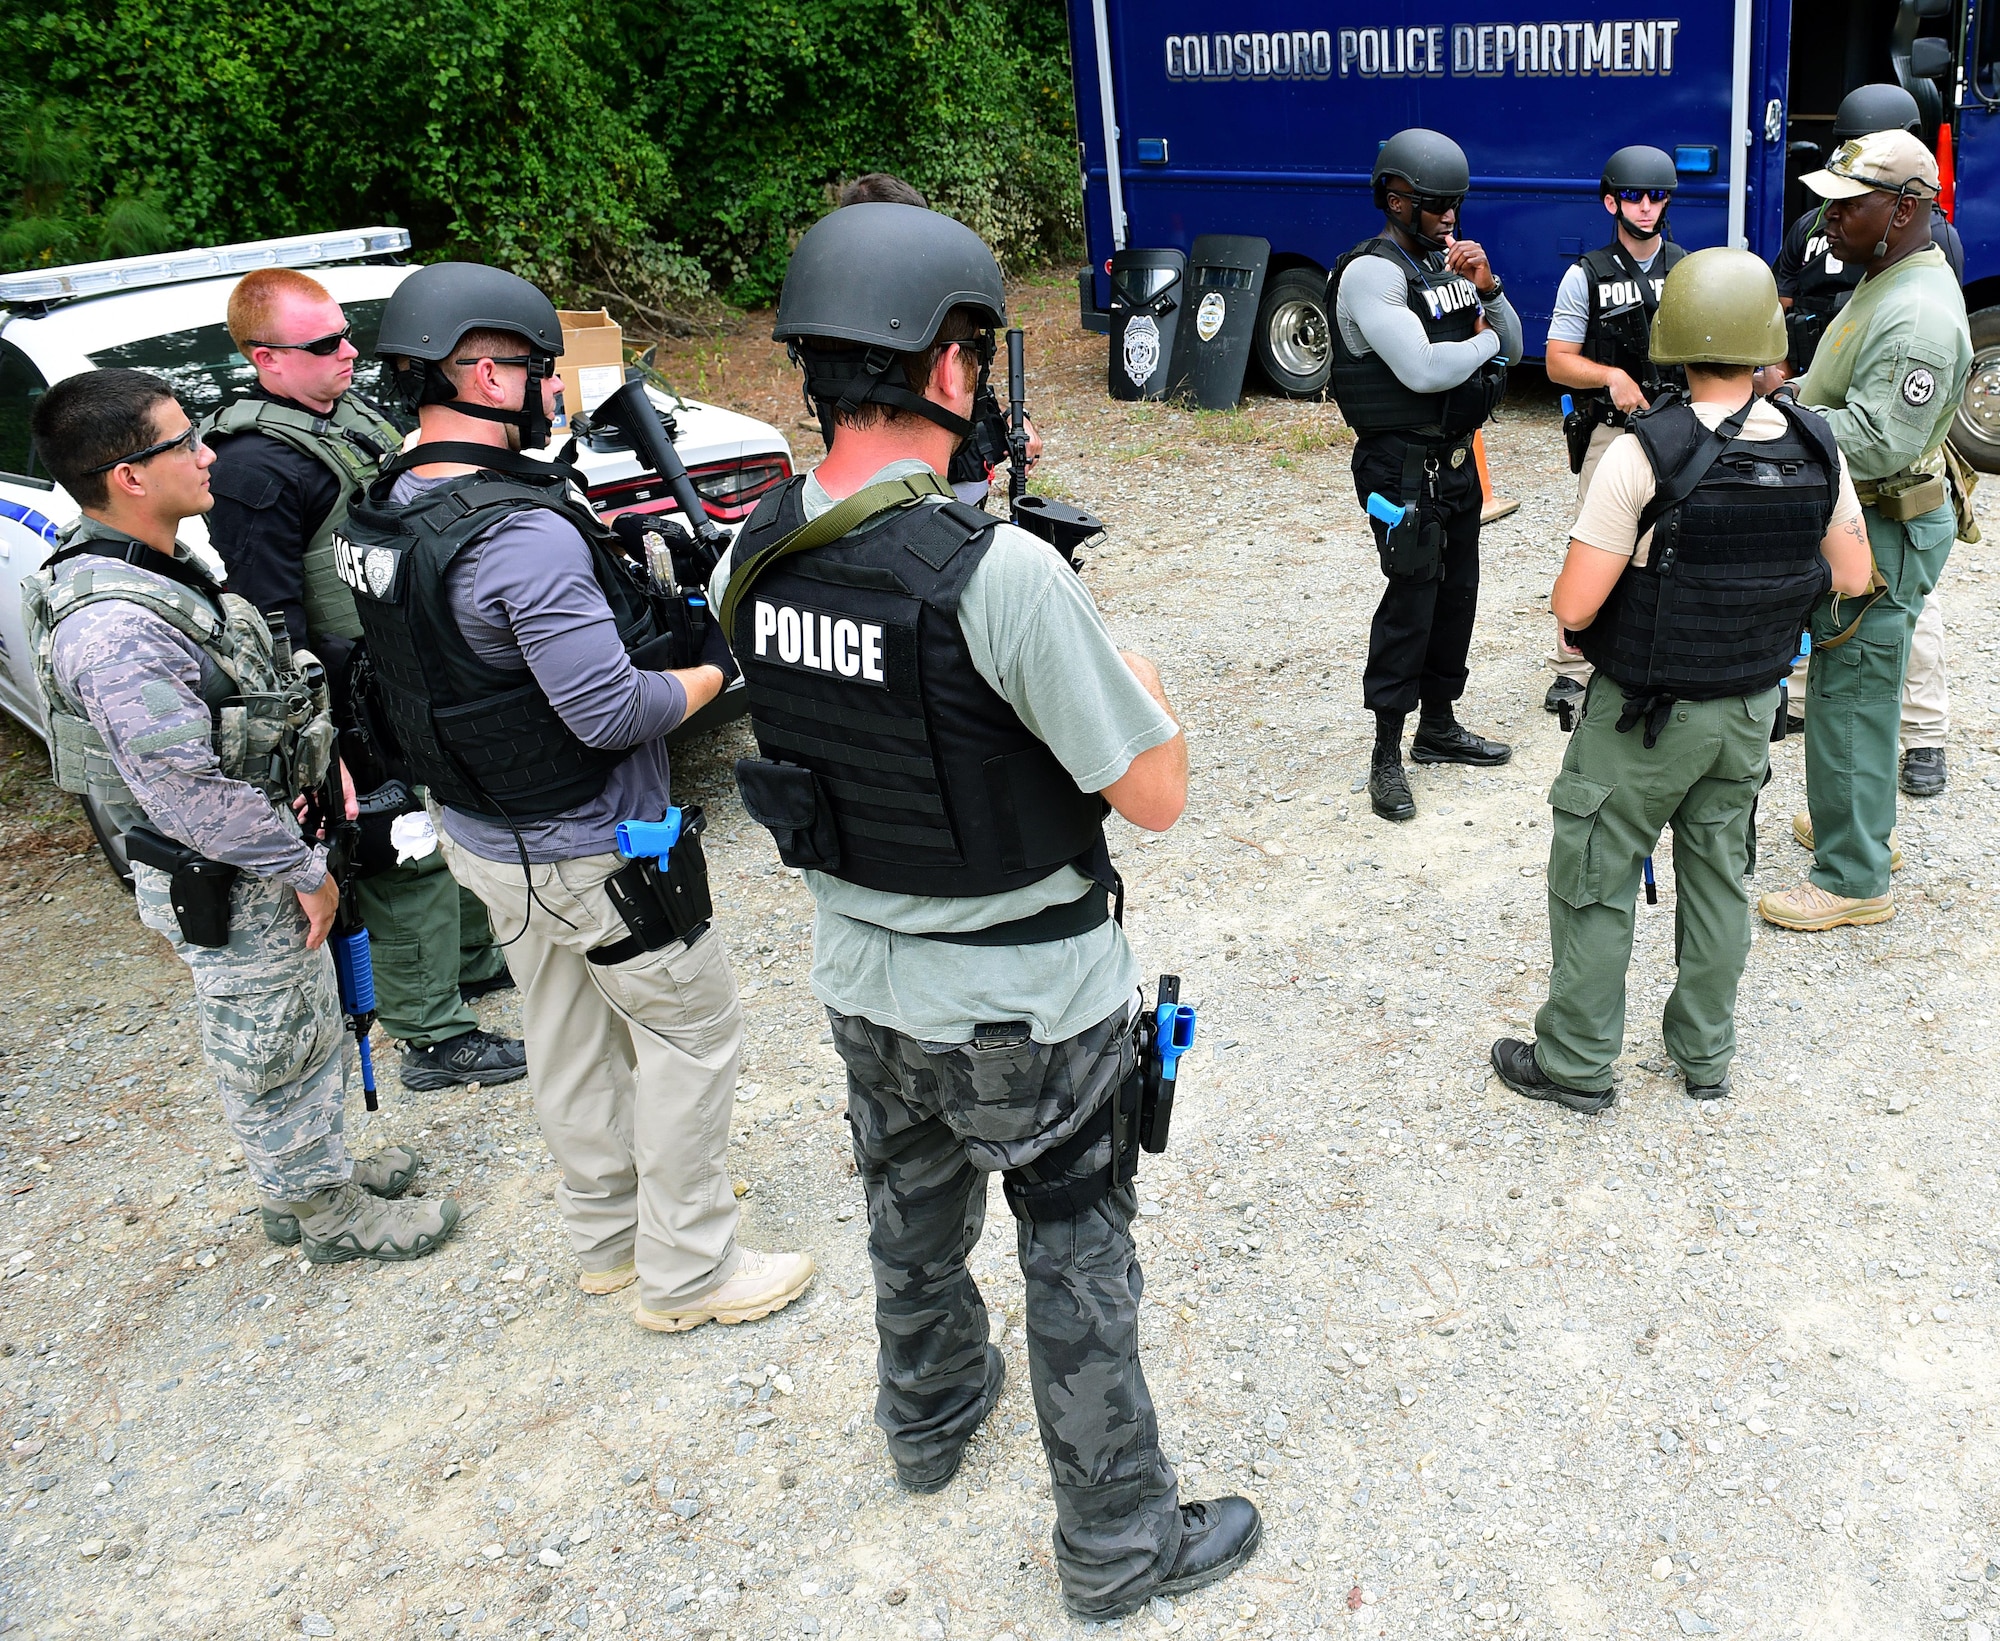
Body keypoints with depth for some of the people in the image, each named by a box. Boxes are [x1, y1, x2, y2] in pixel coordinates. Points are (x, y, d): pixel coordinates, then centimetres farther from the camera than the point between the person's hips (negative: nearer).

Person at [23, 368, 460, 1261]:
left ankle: (322, 1168, 44)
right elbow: (188, 792, -28)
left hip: (255, 861, 10)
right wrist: (303, 868, -19)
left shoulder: (153, 569, 3)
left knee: (309, 1031, 25)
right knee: (273, 1057, 10)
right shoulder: (112, 627, -30)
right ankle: (330, 1214, 28)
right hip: (226, 890, -10)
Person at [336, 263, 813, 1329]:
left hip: (479, 833, 9)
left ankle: (607, 1236, 38)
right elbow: (611, 713, -28)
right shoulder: (525, 533, -28)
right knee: (693, 1033, 7)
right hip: (588, 853, -9)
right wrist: (708, 675, -9)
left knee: (569, 1037, 22)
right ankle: (684, 1271, 18)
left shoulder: (378, 515, 1)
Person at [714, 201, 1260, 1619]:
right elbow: (1157, 794, -22)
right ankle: (1121, 1545, 31)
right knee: (1080, 1268, 13)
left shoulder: (755, 557, -8)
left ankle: (929, 1416, 53)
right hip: (1024, 1007, -6)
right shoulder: (1002, 571, -29)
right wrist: (1127, 664, -4)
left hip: (861, 982, 6)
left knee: (913, 1221, 28)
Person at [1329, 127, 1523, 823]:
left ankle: (1438, 727, 28)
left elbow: (1511, 345, 12)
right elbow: (1423, 370, -25)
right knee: (1412, 596, -8)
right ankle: (1387, 755, 0)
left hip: (1458, 455, 9)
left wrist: (1488, 287, -6)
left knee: (1458, 591, 13)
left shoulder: (1451, 262, 12)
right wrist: (1484, 340, -6)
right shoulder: (1371, 272, -15)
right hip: (1404, 463, -8)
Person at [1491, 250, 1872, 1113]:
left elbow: (1573, 607, -22)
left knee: (1594, 879, 9)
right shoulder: (1815, 446, -6)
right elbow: (1850, 574, 5)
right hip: (1752, 704, 5)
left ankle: (1577, 1064, 19)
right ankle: (1705, 1054, 33)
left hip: (1645, 713, -5)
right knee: (1718, 873, 19)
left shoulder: (1644, 454, -23)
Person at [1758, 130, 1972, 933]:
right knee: (1853, 687, 22)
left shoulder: (1917, 317, -24)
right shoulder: (1887, 281, 10)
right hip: (1856, 519, 11)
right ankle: (1858, 821, 40)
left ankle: (1853, 879, 7)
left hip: (1885, 532, -11)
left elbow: (1880, 441, -30)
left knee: (1850, 698, -3)